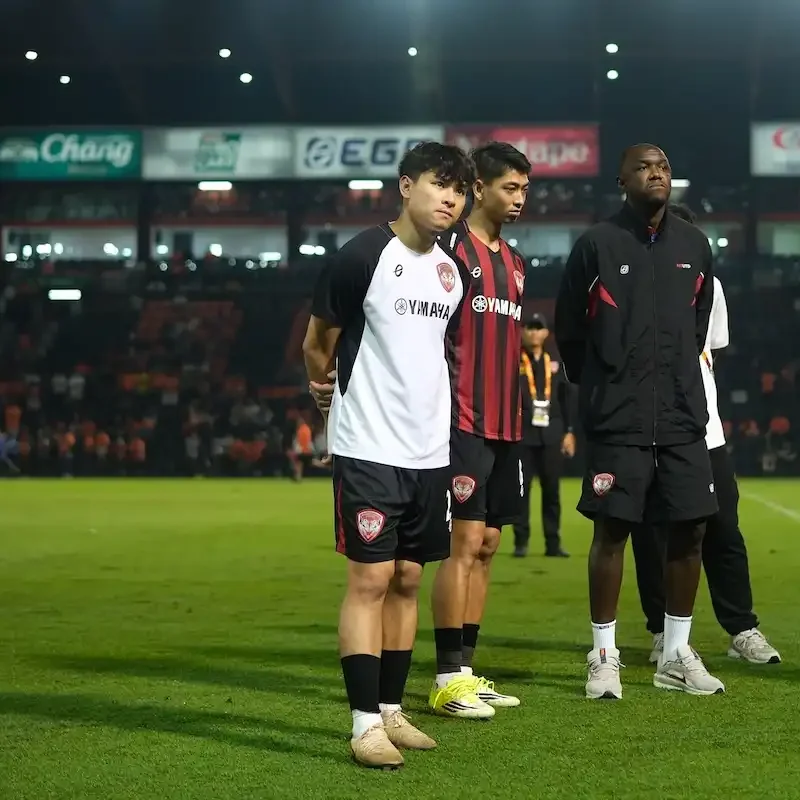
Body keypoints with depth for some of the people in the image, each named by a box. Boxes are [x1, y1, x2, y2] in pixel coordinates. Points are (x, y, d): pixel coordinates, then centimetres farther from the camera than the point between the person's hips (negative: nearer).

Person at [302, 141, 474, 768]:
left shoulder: (454, 274, 10)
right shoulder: (363, 257, -11)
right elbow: (316, 347, -1)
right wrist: (333, 386, 14)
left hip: (429, 452, 7)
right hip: (368, 450, -7)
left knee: (407, 580, 10)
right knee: (370, 579, -7)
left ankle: (391, 710, 18)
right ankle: (366, 723, -3)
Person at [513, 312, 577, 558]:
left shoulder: (555, 364, 13)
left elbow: (567, 398, 13)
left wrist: (569, 431, 7)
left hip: (551, 435, 3)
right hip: (522, 435, -3)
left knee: (552, 490, 5)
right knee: (521, 489, 0)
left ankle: (553, 543, 10)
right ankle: (521, 542, 5)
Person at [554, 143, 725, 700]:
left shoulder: (693, 245, 9)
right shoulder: (597, 245, -3)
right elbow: (569, 329, 4)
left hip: (683, 416, 4)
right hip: (618, 420, -4)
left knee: (689, 529, 4)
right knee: (612, 530, -3)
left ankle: (677, 655, 16)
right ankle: (604, 656, 8)